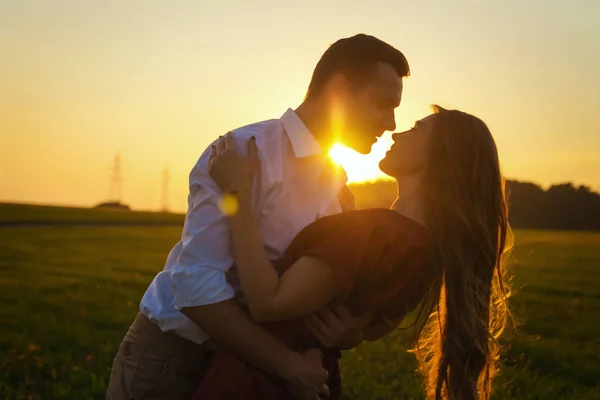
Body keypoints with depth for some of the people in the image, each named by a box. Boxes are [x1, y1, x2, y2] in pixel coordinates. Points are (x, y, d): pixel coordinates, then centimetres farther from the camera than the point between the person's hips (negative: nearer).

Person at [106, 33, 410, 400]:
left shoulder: (338, 184, 5)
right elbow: (196, 283, -26)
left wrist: (351, 328, -18)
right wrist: (290, 364, -24)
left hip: (251, 360, 7)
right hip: (174, 354, -7)